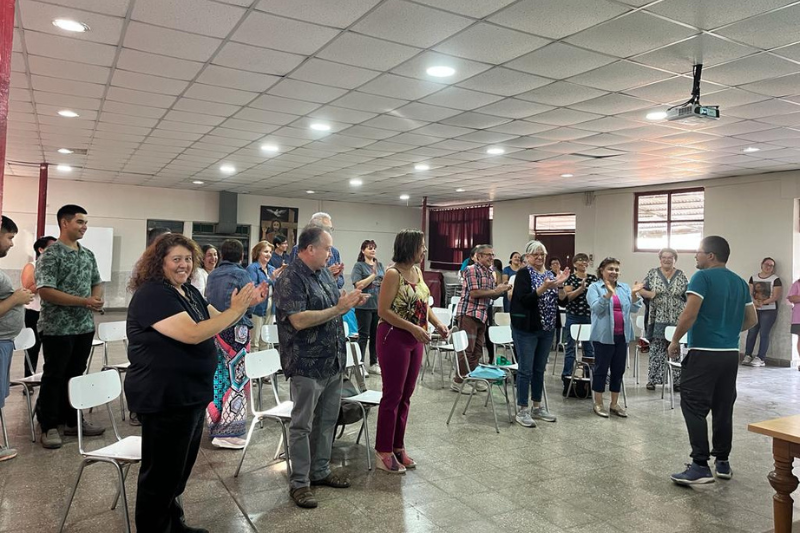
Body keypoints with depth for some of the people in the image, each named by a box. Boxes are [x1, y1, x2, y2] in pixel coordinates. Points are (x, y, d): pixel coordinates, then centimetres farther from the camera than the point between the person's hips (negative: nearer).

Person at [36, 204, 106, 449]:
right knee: (54, 377, 5)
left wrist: (97, 298, -5)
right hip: (58, 328, -6)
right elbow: (46, 291, -19)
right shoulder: (50, 254, -11)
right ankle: (49, 426, 16)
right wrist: (84, 301, -21)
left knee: (75, 375, 14)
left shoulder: (88, 254, 10)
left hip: (85, 326, 6)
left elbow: (97, 283, 18)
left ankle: (71, 421, 25)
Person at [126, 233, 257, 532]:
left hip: (192, 393, 10)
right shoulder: (152, 294, -19)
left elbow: (216, 321, 11)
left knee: (180, 468, 23)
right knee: (161, 473, 6)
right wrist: (235, 310, -25)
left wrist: (241, 306, -6)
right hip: (164, 398, -10)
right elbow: (193, 333, -30)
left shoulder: (189, 291, 9)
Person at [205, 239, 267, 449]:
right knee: (235, 379, -1)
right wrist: (257, 296, 5)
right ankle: (227, 432, 0)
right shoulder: (241, 274, -9)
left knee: (218, 377, 14)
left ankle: (215, 424, 23)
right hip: (235, 330, -7)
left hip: (213, 329, 7)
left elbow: (207, 302, 16)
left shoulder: (212, 276, 10)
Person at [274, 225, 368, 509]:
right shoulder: (290, 280, -17)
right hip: (307, 365, -8)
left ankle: (320, 471, 32)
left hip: (333, 361, 8)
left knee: (327, 420, 17)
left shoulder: (324, 273, 10)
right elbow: (298, 320, -26)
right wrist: (339, 309, -22)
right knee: (302, 425, 5)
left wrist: (350, 303, -1)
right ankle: (299, 482, 17)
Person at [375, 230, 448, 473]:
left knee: (406, 396, 13)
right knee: (392, 395, 1)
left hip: (415, 339, 8)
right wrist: (413, 328, -23)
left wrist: (437, 323, 1)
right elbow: (383, 311, -18)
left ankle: (398, 446, 26)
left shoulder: (417, 271, 9)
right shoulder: (393, 273, -15)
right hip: (394, 338, -8)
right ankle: (383, 451, 14)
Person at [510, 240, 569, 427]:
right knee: (525, 370, -2)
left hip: (547, 329, 6)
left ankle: (537, 407, 24)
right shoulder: (523, 273, -7)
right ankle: (521, 410, 6)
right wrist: (544, 287, -27)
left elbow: (558, 300, 9)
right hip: (526, 329, -6)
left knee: (539, 369, 13)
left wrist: (559, 285, -7)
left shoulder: (549, 274, 12)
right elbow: (525, 299, -18)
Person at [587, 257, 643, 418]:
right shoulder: (594, 287, -3)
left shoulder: (625, 288, 11)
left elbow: (634, 309, 6)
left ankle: (614, 403, 22)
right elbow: (596, 308, -16)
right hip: (604, 336, -5)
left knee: (618, 370, 11)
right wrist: (608, 293, -28)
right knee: (601, 369, 3)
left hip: (622, 336, 5)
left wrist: (634, 294, -11)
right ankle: (598, 404, 12)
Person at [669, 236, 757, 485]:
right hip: (731, 354, 8)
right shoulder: (740, 282, 13)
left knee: (694, 407, -5)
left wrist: (675, 341, -7)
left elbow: (689, 315, -18)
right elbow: (752, 319, 20)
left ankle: (700, 466, -7)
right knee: (723, 408, 14)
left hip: (704, 353, -7)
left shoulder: (703, 277, -10)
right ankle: (723, 462, 23)